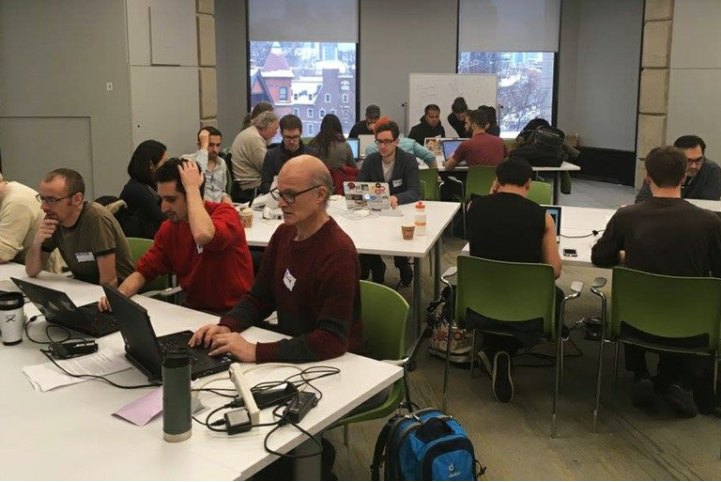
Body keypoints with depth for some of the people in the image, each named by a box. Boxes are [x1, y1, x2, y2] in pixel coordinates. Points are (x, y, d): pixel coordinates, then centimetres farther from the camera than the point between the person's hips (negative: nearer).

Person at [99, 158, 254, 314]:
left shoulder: (225, 213, -15)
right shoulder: (169, 229, 2)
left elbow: (203, 235, -37)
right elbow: (143, 271, 6)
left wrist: (192, 188, -24)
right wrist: (119, 294, -14)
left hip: (234, 316, -5)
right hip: (194, 313, 5)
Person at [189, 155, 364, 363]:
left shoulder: (338, 253, -23)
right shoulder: (283, 233, 3)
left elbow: (333, 340, -27)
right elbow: (258, 298, 10)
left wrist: (256, 352, -31)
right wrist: (226, 326, -10)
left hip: (332, 362, -6)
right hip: (287, 352, 6)